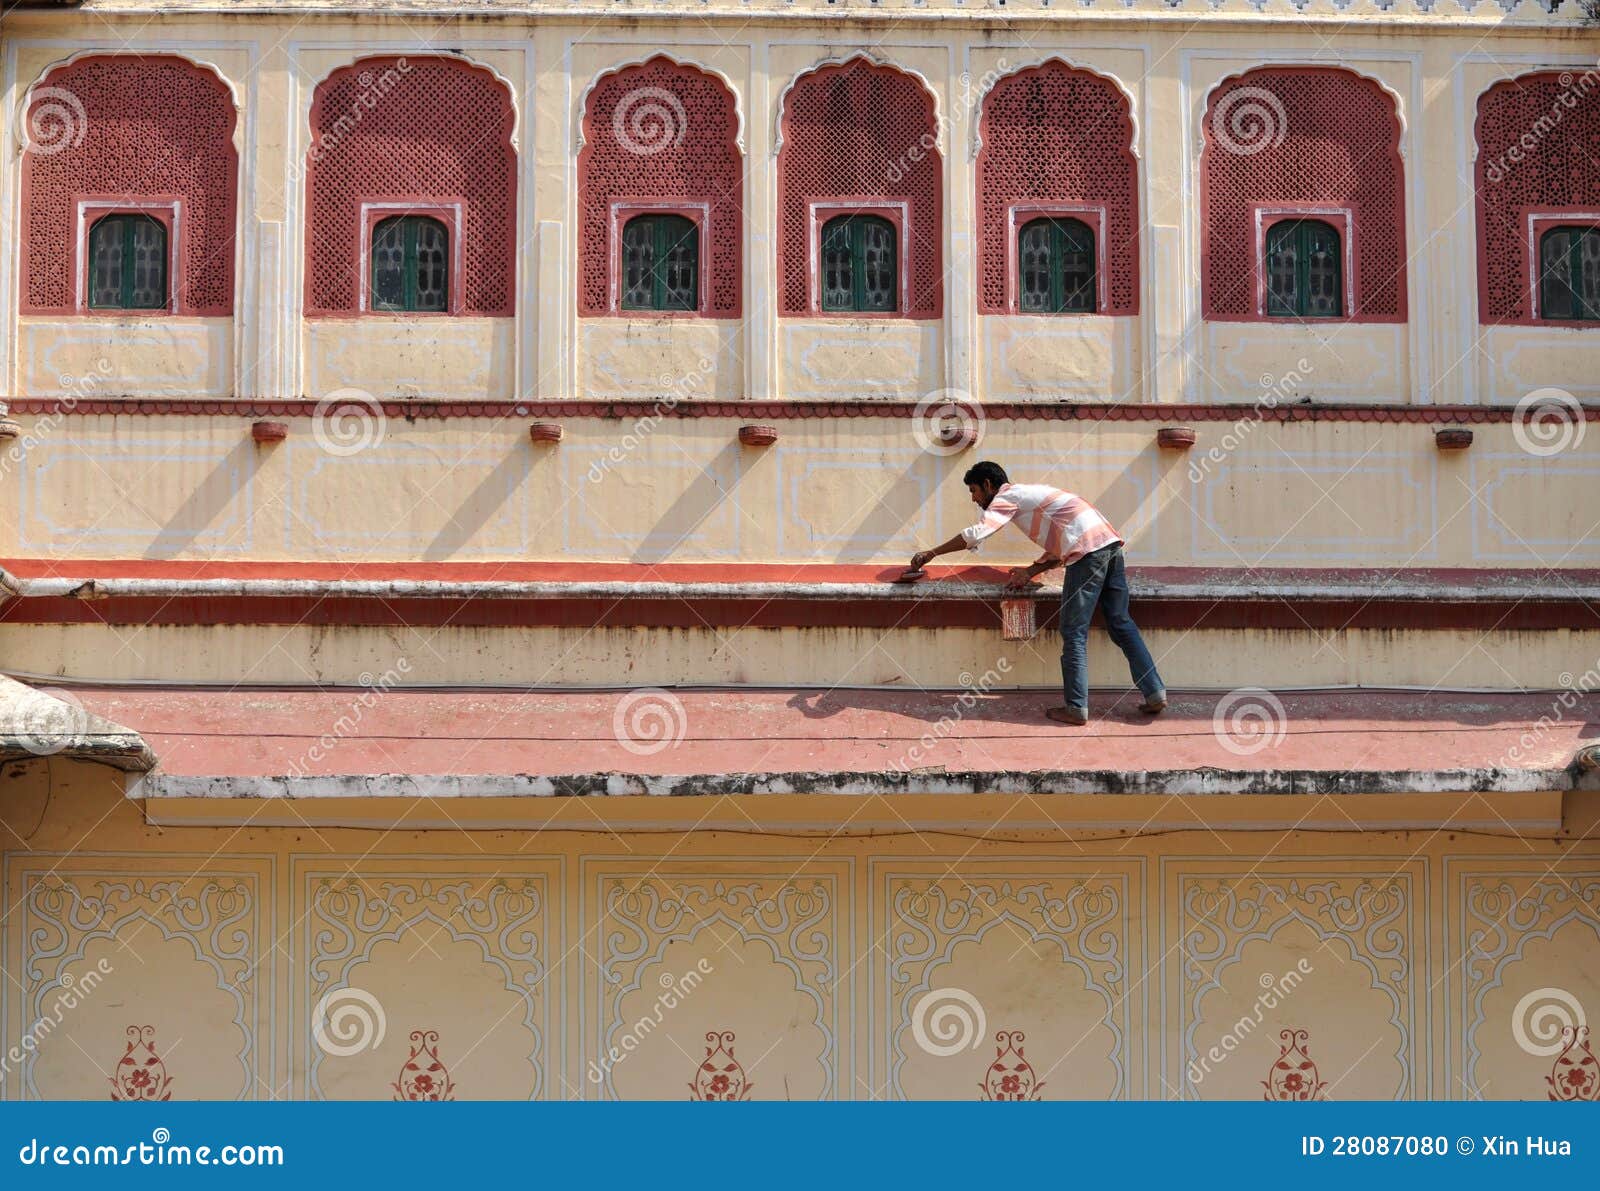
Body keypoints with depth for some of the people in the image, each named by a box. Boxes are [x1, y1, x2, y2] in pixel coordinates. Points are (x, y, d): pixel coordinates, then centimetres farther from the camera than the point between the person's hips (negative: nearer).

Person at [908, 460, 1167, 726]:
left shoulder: (1008, 495, 4)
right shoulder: (1027, 495, 30)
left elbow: (976, 534, -10)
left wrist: (930, 554, -2)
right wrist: (1031, 571, 15)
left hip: (1088, 549, -9)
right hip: (1110, 542, 9)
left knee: (1074, 632, -3)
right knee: (1121, 624, 11)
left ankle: (1076, 708, -3)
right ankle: (1155, 695, 8)